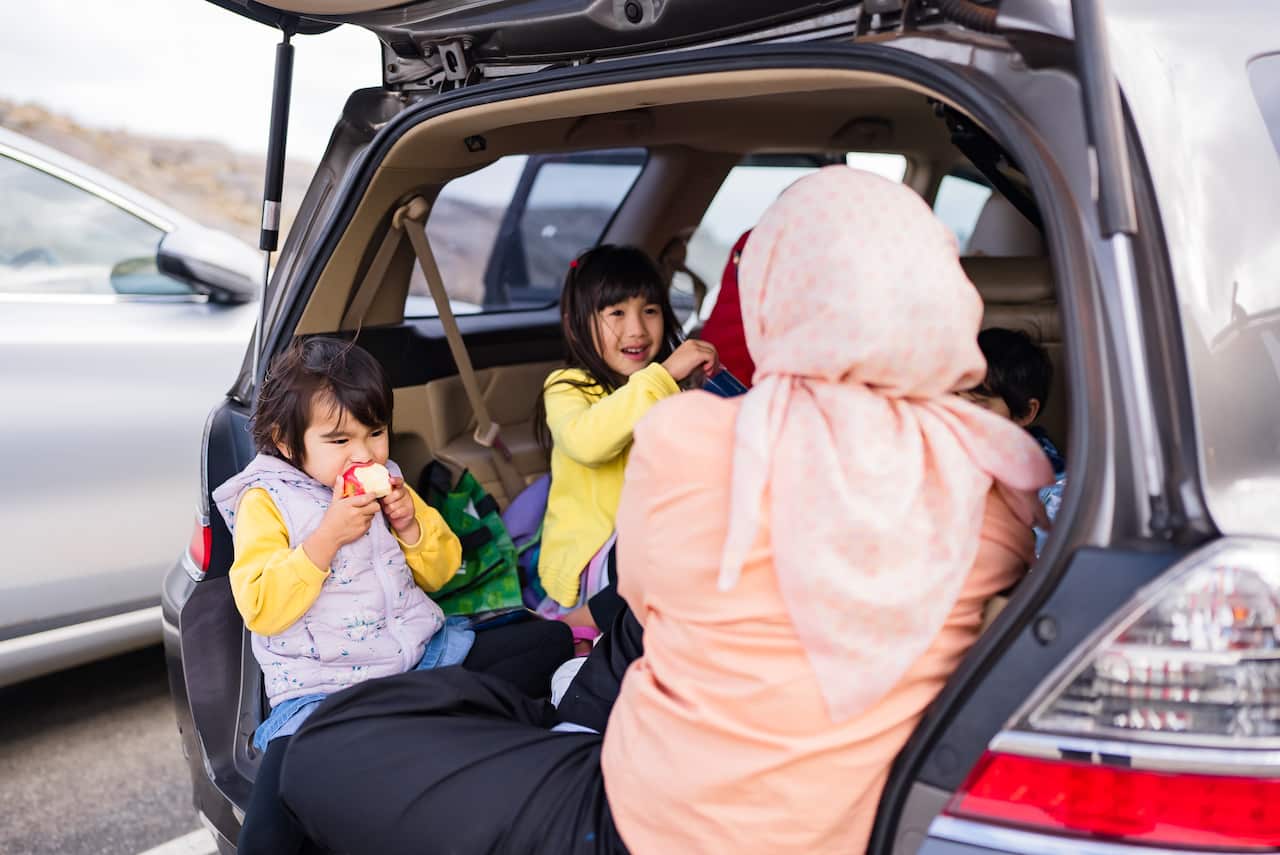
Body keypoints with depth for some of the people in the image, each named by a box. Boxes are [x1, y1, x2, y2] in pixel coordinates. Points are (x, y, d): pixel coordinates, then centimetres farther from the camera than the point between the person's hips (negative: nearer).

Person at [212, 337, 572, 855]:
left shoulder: (385, 483, 12)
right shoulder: (265, 502, -3)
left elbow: (439, 574, 18)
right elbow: (260, 610, -14)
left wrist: (411, 525, -3)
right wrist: (327, 536, -20)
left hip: (422, 653, 6)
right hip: (323, 689, -6)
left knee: (550, 640, -6)